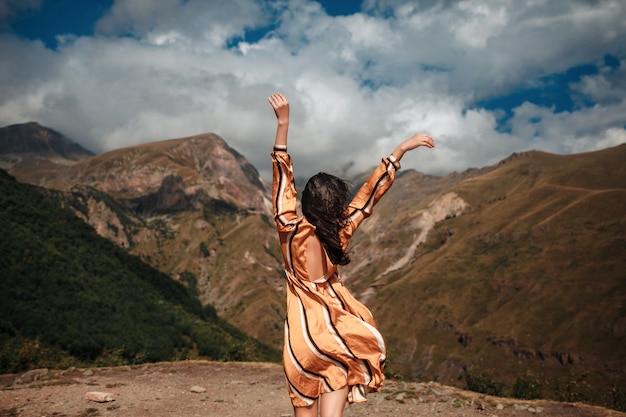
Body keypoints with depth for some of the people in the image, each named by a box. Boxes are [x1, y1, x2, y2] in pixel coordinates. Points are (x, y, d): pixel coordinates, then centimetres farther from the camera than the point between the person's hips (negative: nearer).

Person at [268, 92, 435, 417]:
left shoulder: (290, 230, -14)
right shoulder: (339, 234, -11)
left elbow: (283, 176, -13)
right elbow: (369, 194, -6)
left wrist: (283, 122, -12)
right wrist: (399, 150, 1)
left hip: (300, 336, 0)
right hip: (333, 335, 0)